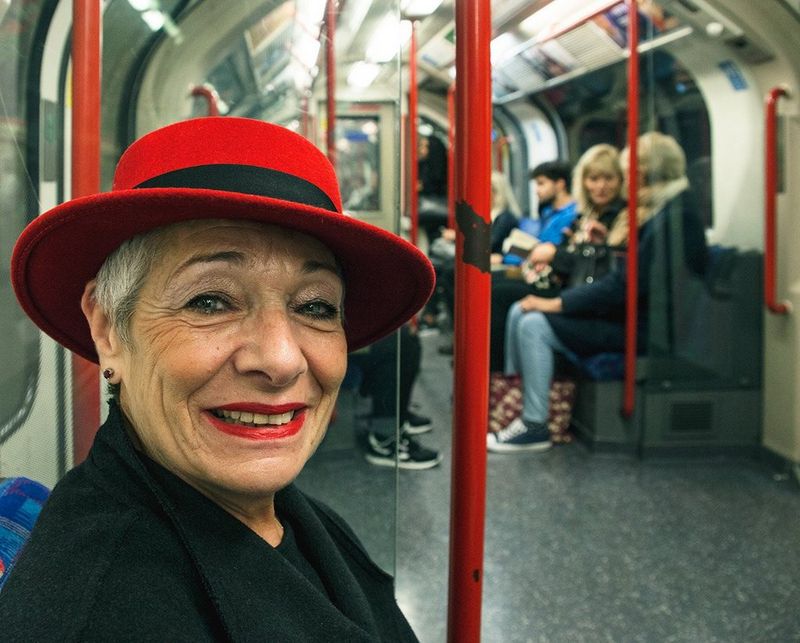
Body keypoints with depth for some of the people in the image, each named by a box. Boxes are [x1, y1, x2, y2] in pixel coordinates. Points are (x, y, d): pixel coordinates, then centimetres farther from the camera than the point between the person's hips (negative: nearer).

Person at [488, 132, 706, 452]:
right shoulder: (657, 211, 14)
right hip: (624, 310, 10)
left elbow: (627, 283, -23)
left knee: (534, 325, -21)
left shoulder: (675, 216, -18)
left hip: (643, 327, -10)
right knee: (519, 312, 2)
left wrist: (556, 303, -19)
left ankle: (534, 426, -11)